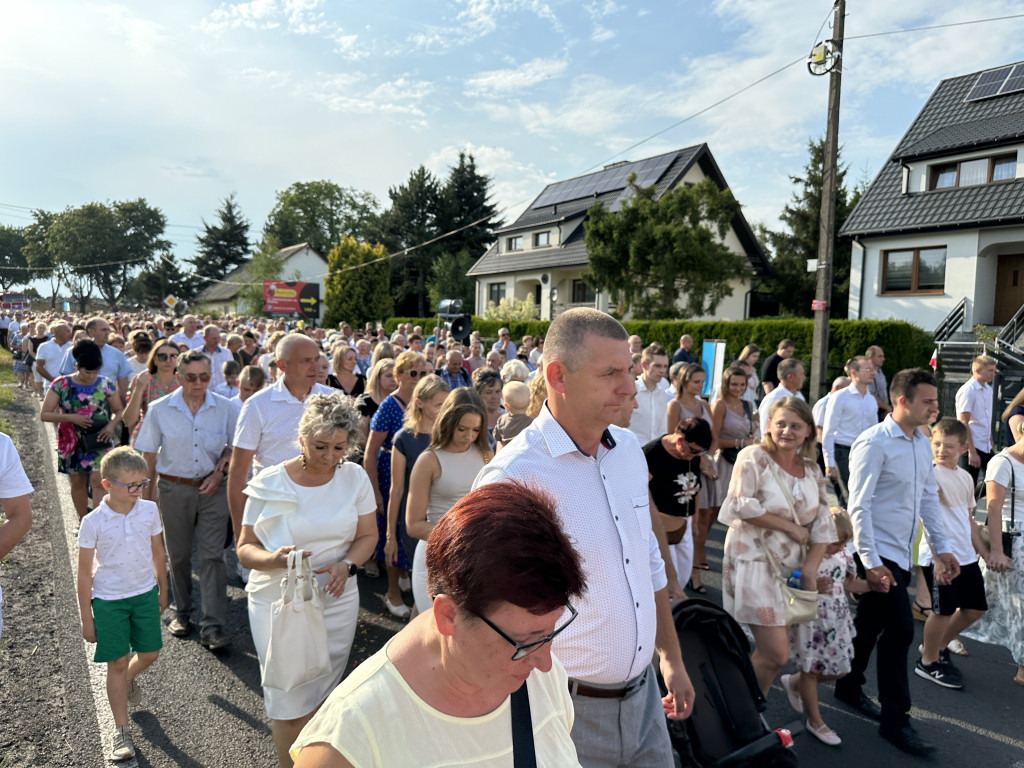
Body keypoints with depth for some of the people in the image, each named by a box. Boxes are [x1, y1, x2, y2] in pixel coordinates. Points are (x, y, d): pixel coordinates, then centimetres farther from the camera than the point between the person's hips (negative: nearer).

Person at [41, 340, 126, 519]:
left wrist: (112, 425, -14)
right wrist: (72, 417, -17)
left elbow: (119, 410, 7)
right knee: (77, 482, 13)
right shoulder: (61, 385, -4)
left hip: (99, 440, -1)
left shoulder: (105, 385, -2)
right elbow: (44, 414, -3)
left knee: (98, 479, -16)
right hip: (72, 442, 2)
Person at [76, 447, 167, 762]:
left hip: (145, 593, 3)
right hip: (109, 600, -3)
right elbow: (85, 573, -9)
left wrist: (162, 591, 14)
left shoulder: (149, 510, -8)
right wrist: (87, 618, -5)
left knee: (149, 654, 12)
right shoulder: (93, 522, -17)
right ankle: (122, 731, 18)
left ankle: (129, 679, 48)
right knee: (117, 662, 5)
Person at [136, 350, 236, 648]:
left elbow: (236, 446, 9)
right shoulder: (160, 410, -3)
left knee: (212, 555, -5)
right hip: (174, 489, 1)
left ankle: (213, 626, -2)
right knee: (178, 555, 14)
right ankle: (182, 611, 34)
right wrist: (146, 494, 1)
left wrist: (221, 471, -6)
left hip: (212, 489, -1)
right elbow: (148, 455, 2)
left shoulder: (225, 408, -4)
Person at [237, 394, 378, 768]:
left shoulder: (355, 477, -3)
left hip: (336, 601, 2)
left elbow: (368, 535, 3)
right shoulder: (269, 483, -10)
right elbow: (245, 548, -5)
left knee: (321, 697, 15)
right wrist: (274, 559, -26)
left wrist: (347, 565, -16)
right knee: (290, 703, 3)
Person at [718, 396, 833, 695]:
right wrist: (790, 527, -13)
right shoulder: (753, 457, -7)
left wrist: (810, 569, -2)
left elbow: (823, 522, 9)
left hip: (792, 564, 6)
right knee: (776, 654, -10)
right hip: (755, 560, -6)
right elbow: (742, 505, -18)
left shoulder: (811, 470, 11)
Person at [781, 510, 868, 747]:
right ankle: (815, 721, 26)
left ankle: (794, 683, 37)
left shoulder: (843, 554, 1)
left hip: (837, 619, 7)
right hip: (810, 618, -7)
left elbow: (848, 583, 14)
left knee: (839, 669, 13)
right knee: (810, 669, 7)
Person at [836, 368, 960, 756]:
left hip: (901, 553, 8)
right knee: (900, 629, -6)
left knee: (871, 624, 18)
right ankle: (895, 720, 8)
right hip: (878, 552, -8)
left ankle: (849, 687, 35)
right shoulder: (874, 443, -18)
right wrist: (871, 562, -22)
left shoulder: (921, 443, 8)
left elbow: (929, 498, 16)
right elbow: (859, 506, -20)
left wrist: (941, 547, 13)